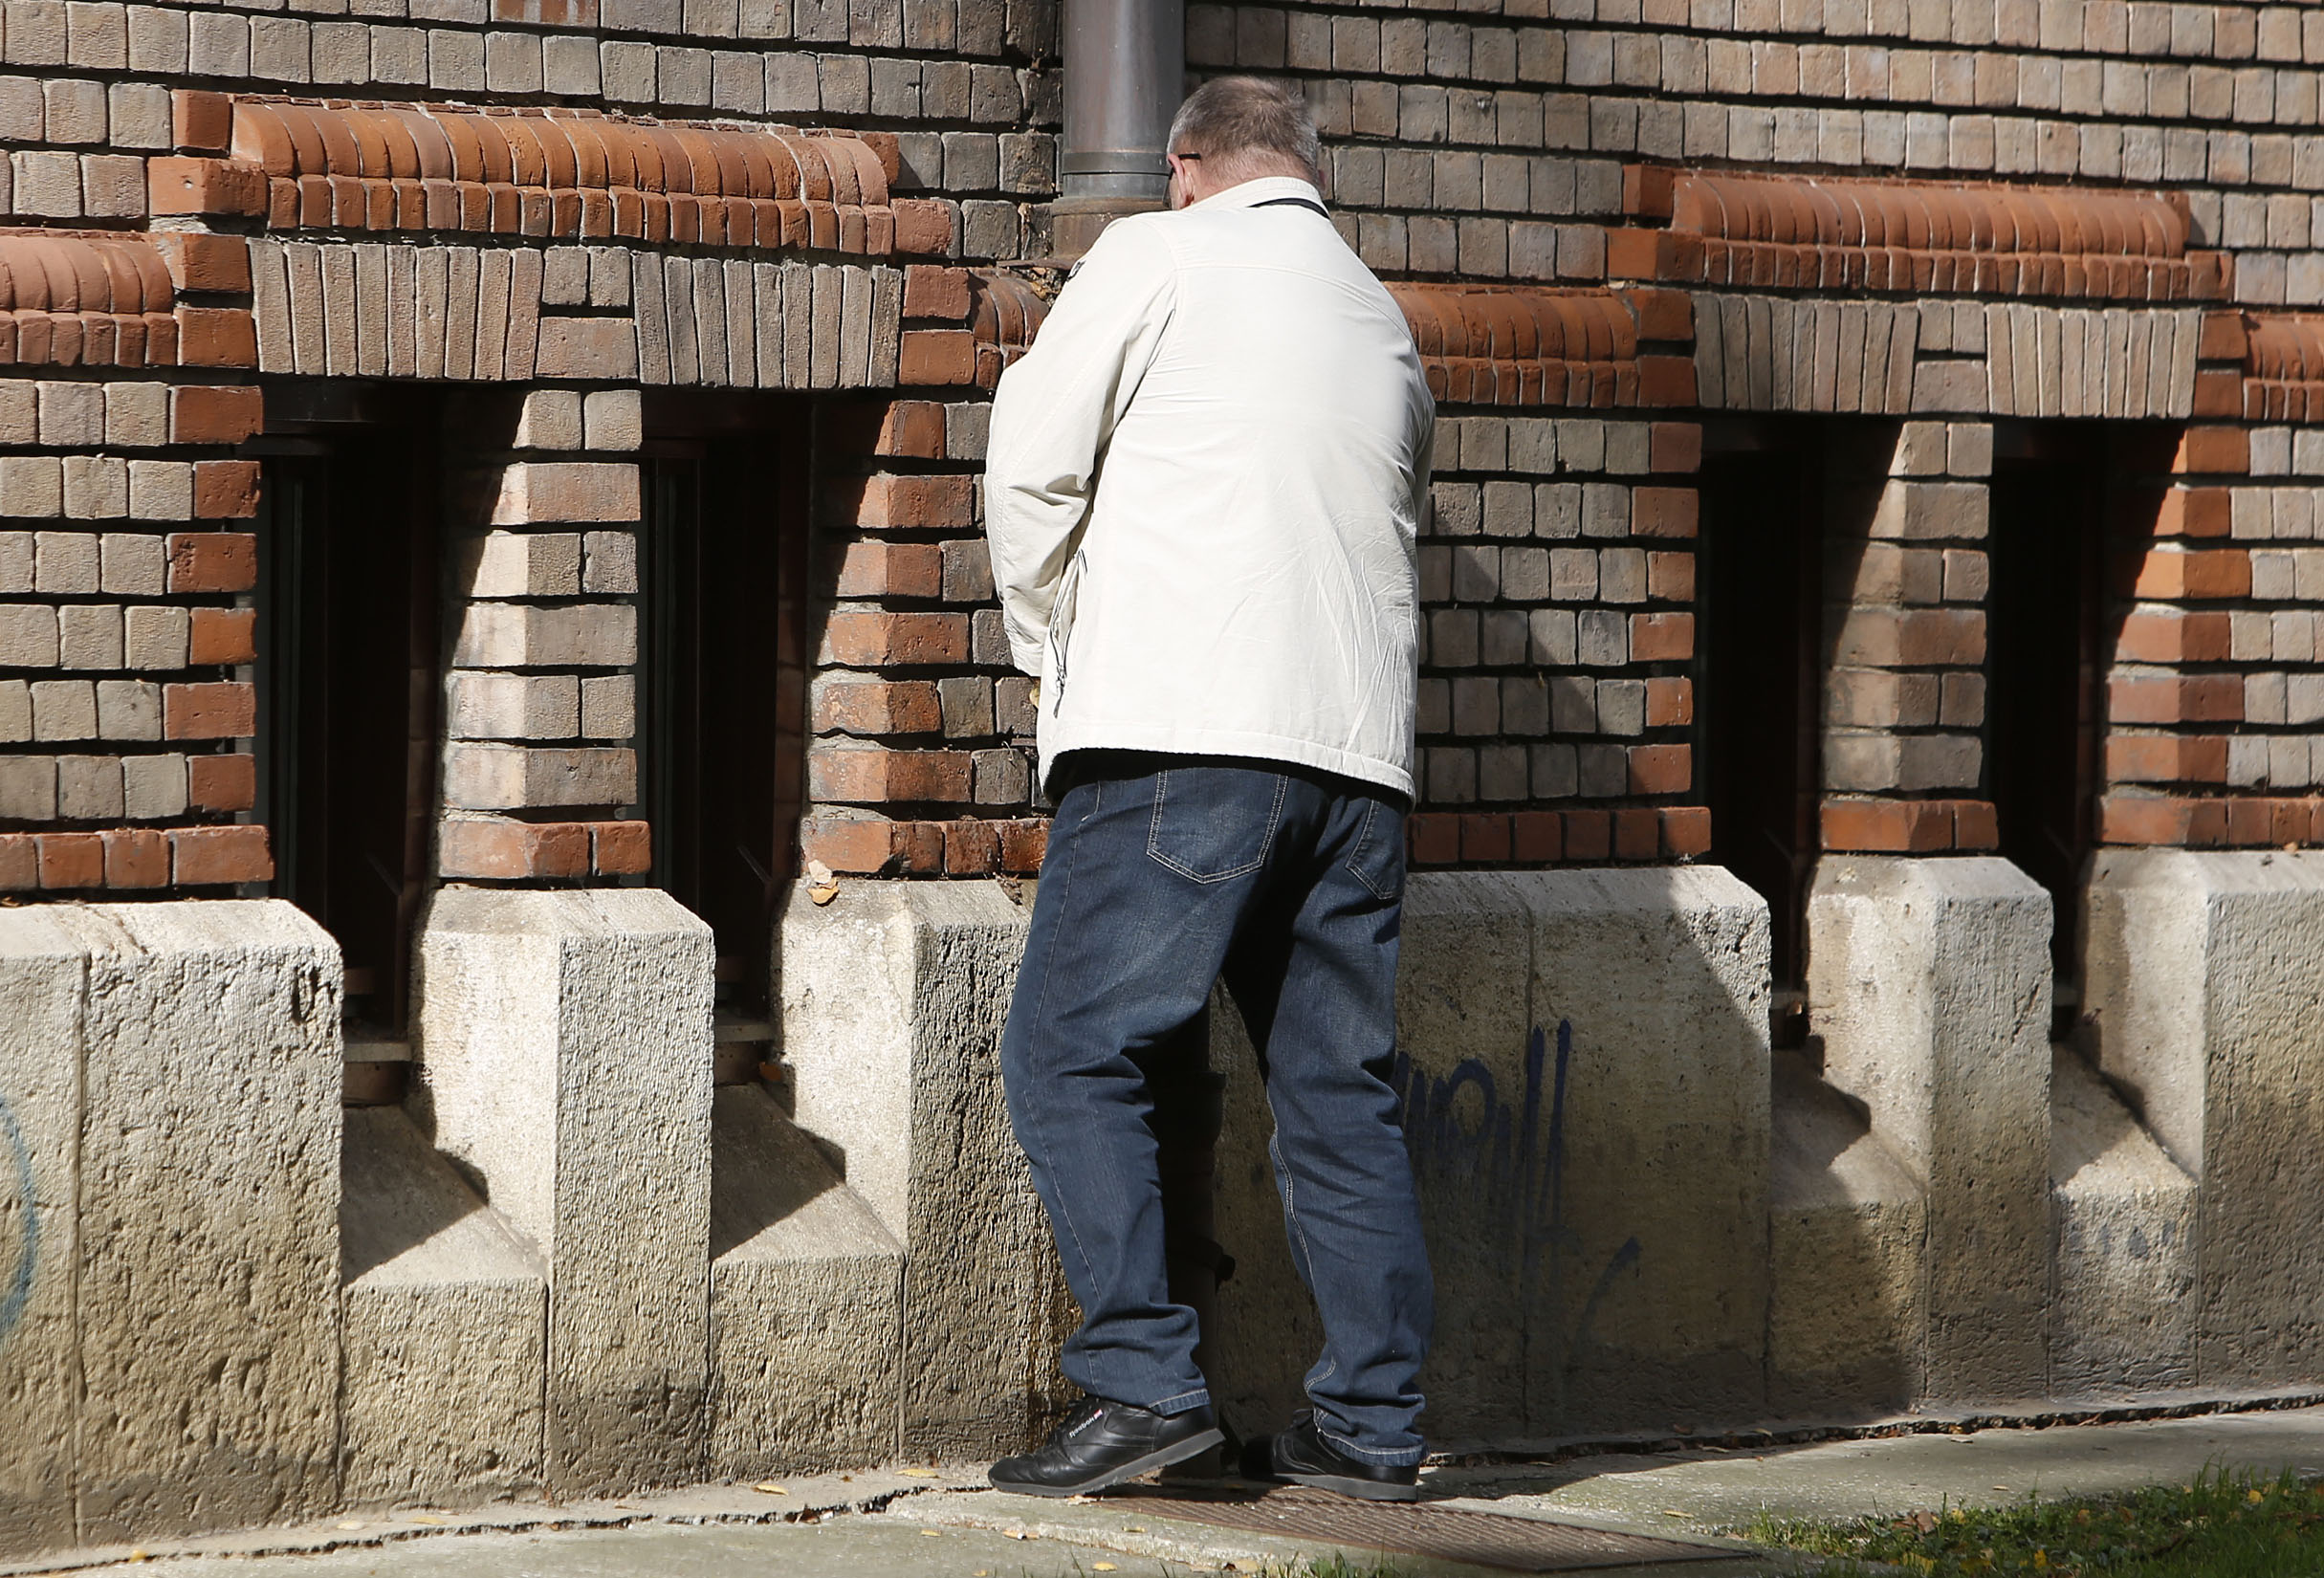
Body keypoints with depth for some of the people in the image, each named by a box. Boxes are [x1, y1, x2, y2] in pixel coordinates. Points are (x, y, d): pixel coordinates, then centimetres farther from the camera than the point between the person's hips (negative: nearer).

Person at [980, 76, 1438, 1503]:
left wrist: (1051, 640, 17)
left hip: (1184, 736, -6)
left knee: (1073, 1054, -3)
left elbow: (1032, 468, 1)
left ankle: (1145, 1380, -13)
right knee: (1341, 1089, 9)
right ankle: (1372, 1425, 8)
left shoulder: (1154, 260, 5)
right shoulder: (1386, 327, 23)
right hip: (1360, 754, 6)